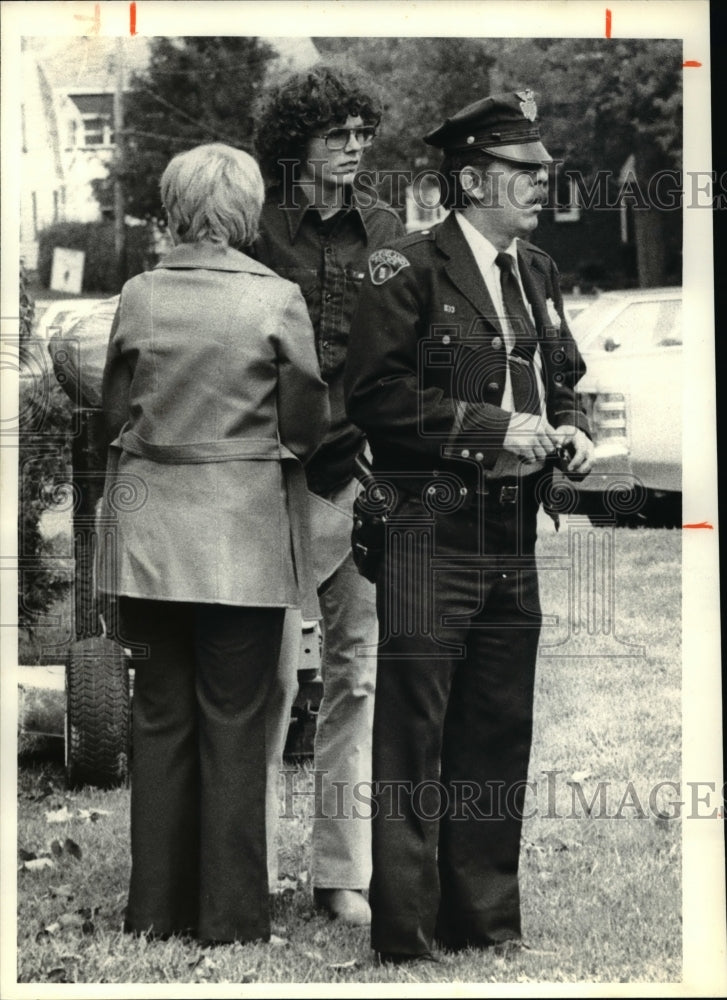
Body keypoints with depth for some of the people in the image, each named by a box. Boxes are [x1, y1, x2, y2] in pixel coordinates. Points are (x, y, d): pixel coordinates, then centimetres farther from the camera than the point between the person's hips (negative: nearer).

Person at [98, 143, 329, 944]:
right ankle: (230, 914, 8)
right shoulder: (277, 301, -10)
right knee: (232, 723, 5)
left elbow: (112, 412, 7)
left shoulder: (138, 298, -2)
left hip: (150, 529, 3)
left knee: (159, 717, 11)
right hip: (245, 533, -2)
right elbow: (306, 427, -4)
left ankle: (157, 907, 16)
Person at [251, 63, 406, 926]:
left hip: (366, 475, 4)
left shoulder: (383, 231, 9)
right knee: (268, 676, -1)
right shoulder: (255, 229, -2)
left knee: (357, 675, 5)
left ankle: (342, 871, 13)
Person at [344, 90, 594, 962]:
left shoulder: (537, 273, 16)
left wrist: (570, 429, 5)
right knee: (415, 732, -5)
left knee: (500, 730, 11)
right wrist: (492, 429, -17)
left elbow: (561, 379, 27)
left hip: (514, 536, 7)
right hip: (432, 531, -7)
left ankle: (485, 916, 21)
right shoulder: (408, 270, -7)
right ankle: (405, 932, 0)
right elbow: (376, 395, -14)